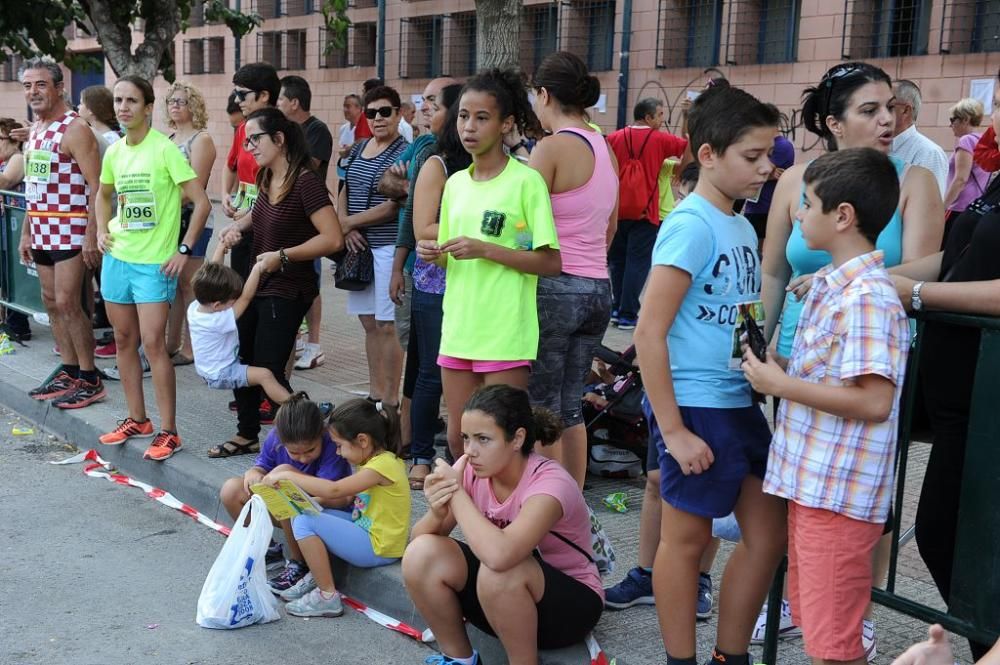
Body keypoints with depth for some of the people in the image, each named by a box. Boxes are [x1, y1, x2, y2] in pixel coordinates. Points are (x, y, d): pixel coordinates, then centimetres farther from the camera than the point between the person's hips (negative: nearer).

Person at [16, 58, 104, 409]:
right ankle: (68, 370, 20)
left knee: (67, 303, -8)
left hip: (70, 230, -8)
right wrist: (26, 232, 17)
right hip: (42, 232, 8)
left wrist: (92, 235, -21)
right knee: (52, 302, 10)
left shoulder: (74, 129, -11)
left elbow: (96, 185, -16)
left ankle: (89, 379, 1)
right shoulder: (34, 130, 14)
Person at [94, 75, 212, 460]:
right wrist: (102, 231, 12)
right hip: (117, 257, 7)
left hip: (154, 263, -7)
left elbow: (201, 203, -14)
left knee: (153, 343, -9)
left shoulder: (165, 148, -13)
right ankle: (137, 420, 25)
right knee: (124, 340, 12)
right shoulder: (115, 151, 7)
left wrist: (184, 250, -15)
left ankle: (169, 432, -1)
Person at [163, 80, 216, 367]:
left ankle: (189, 348, 3)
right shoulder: (168, 140, 17)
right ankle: (172, 344, 17)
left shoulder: (201, 139, -6)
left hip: (191, 221, -7)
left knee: (188, 284, -3)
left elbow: (195, 187, -14)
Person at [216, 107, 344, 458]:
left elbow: (333, 238, -28)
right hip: (256, 284, 9)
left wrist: (282, 256, -24)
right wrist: (239, 225, 6)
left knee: (267, 372, -7)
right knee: (239, 361, 17)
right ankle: (246, 435, 34)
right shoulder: (266, 178, 5)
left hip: (287, 291, -9)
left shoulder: (305, 182, -21)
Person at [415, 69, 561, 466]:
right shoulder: (455, 183, 12)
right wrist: (434, 253, -2)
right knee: (459, 441, 13)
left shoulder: (526, 181, -8)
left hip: (505, 335, -6)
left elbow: (551, 262, -11)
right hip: (458, 329, 6)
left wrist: (484, 249, -18)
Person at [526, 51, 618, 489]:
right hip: (599, 288, 7)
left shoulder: (551, 148, -12)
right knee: (570, 406, 15)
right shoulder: (606, 147, 11)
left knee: (542, 410, 2)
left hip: (555, 288, -7)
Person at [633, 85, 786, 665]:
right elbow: (649, 333, -19)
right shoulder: (692, 225, -15)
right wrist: (673, 430, -19)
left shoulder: (742, 227, 10)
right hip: (695, 406, -9)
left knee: (770, 532, 13)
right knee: (688, 537, 5)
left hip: (741, 404, 9)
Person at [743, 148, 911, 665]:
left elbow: (873, 401, -25)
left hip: (839, 493, -10)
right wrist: (773, 366, 4)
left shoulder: (867, 298, -20)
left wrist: (782, 385, -19)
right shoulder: (829, 284, 11)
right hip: (810, 482, 10)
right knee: (812, 623, 22)